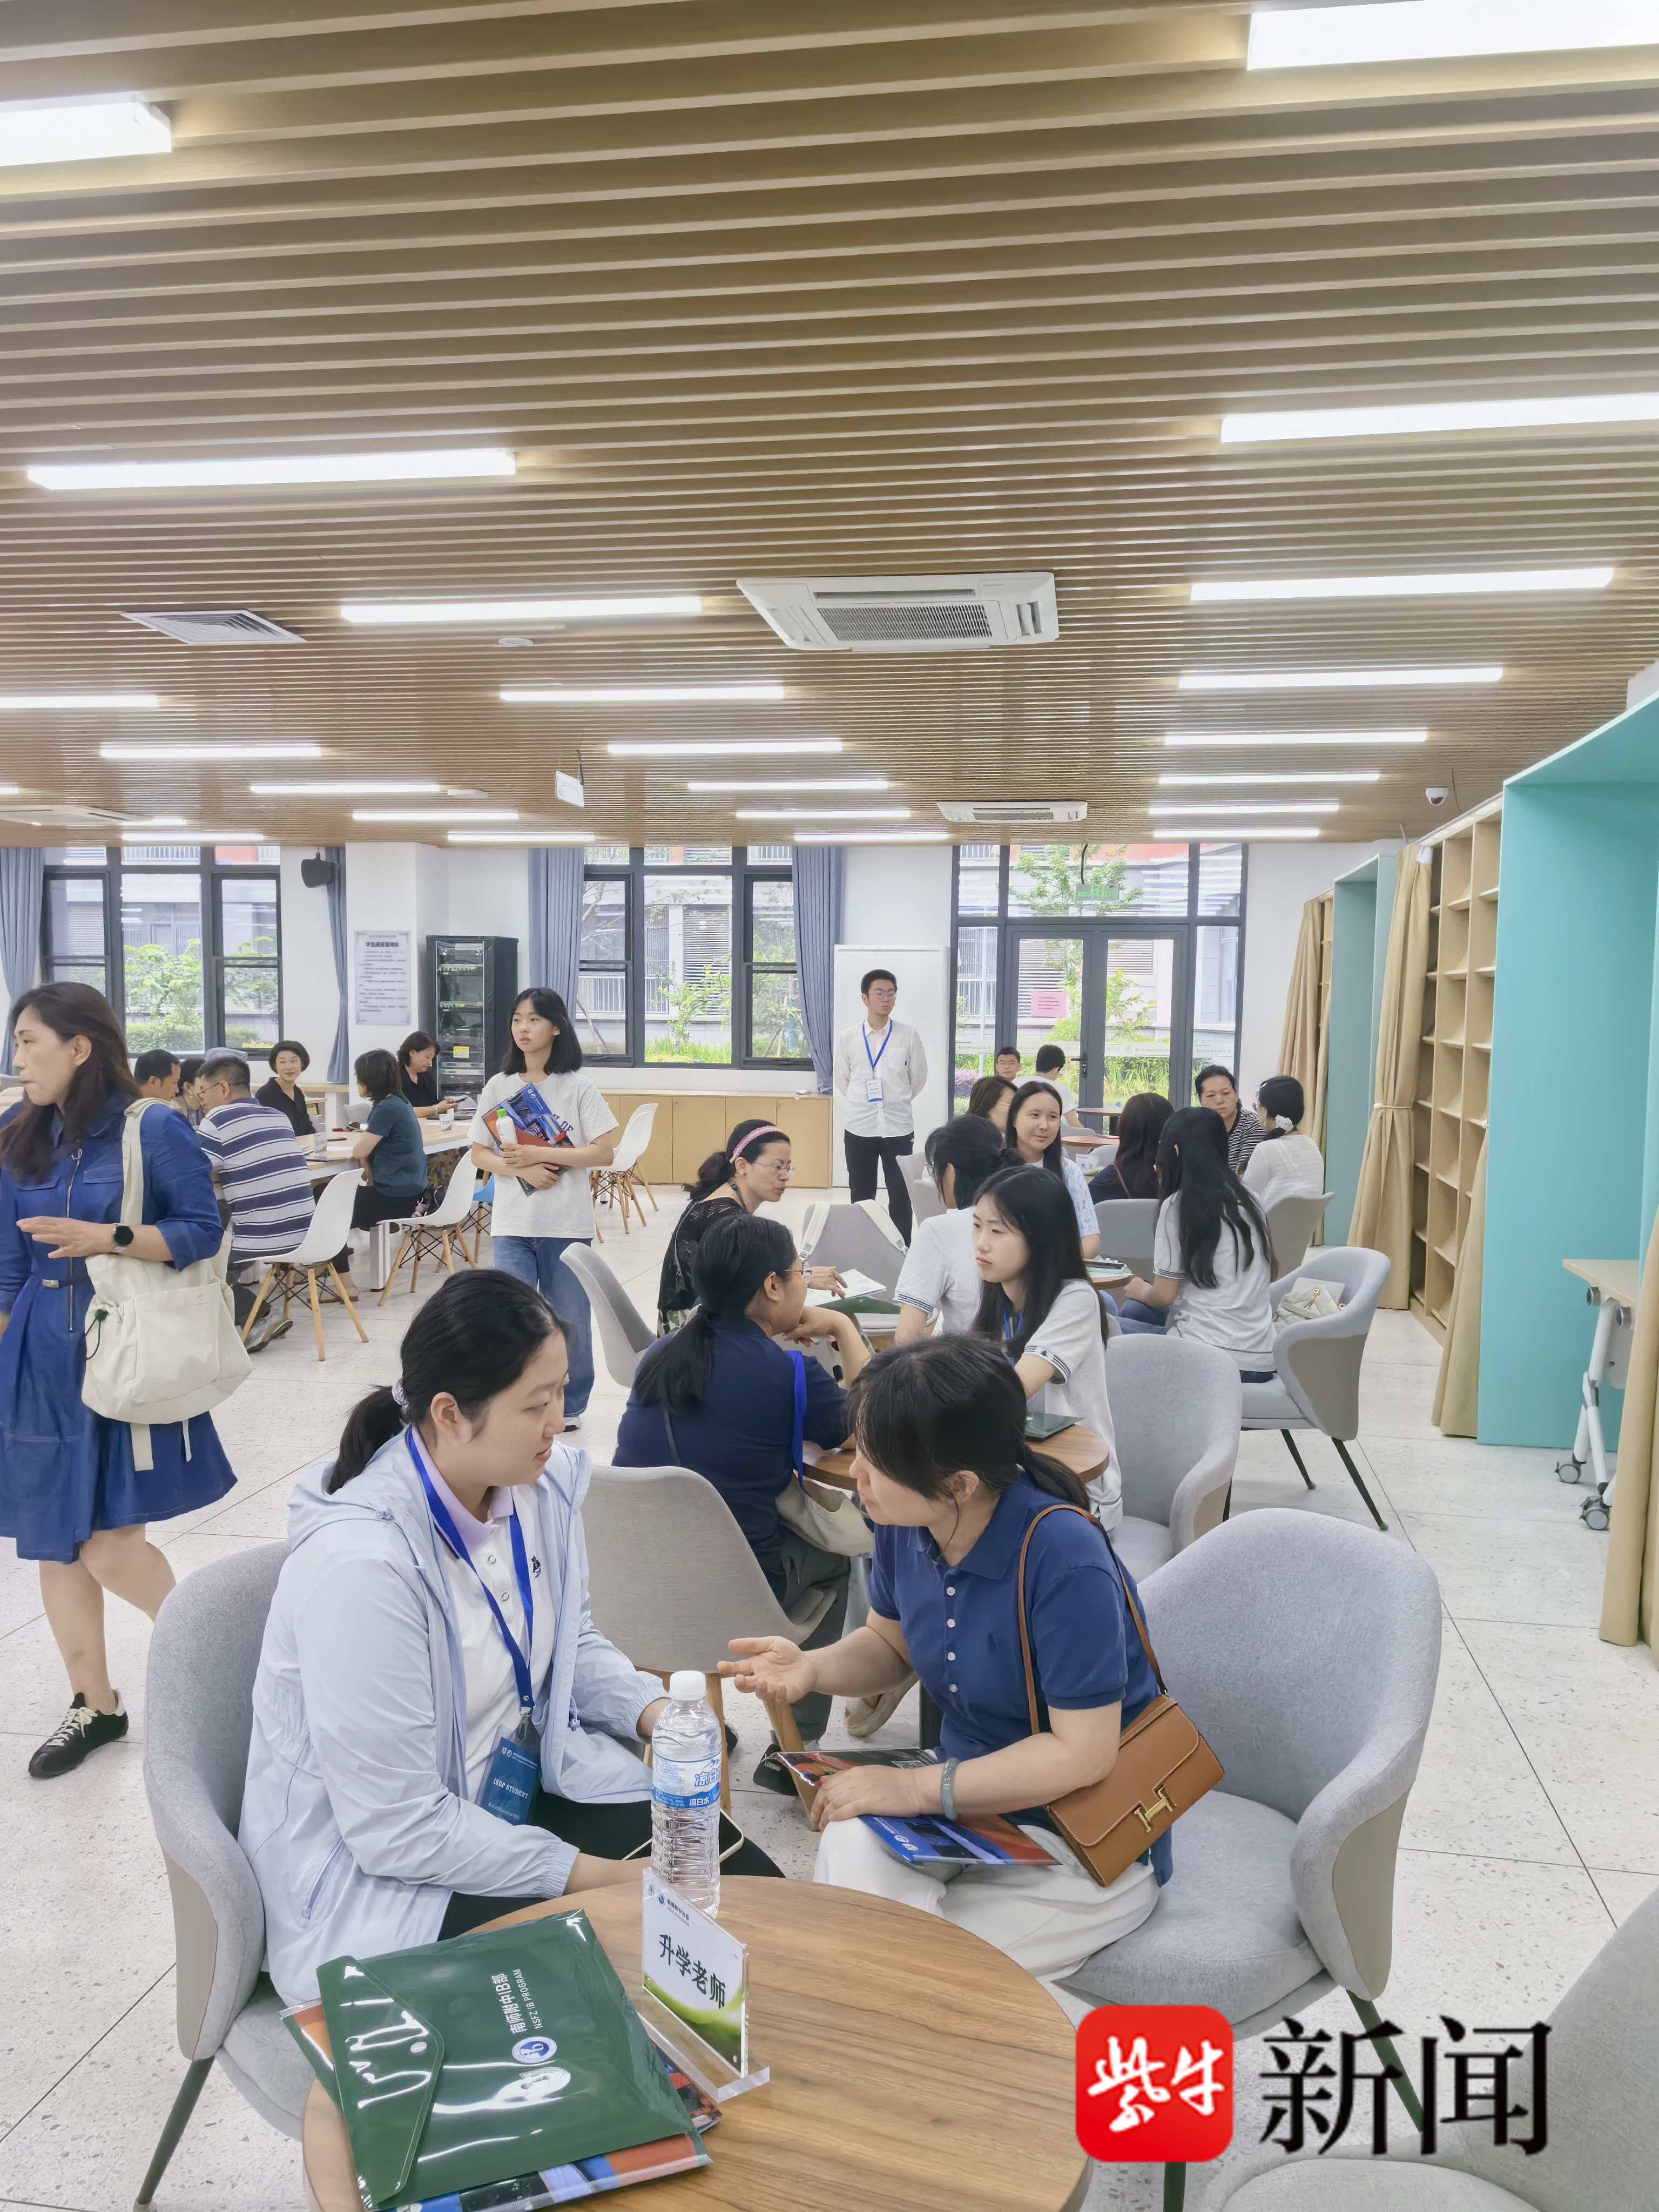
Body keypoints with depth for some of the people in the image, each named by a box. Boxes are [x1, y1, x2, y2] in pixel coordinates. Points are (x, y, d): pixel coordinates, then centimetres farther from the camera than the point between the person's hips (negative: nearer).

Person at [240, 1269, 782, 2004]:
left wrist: (653, 1710, -8)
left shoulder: (543, 1482, -9)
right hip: (376, 1869, -6)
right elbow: (397, 1828, -24)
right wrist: (583, 1875, -19)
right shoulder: (360, 1562, -30)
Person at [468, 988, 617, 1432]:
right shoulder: (498, 1087, 4)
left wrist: (539, 1154, -16)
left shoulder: (578, 1087, -3)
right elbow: (480, 1155, 5)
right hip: (512, 1224, 1)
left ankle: (568, 1406, 28)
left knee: (568, 1320, 10)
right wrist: (522, 1170, -14)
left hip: (567, 1224, -1)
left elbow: (604, 1153, -8)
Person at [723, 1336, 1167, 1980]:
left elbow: (1082, 1753, -25)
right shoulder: (904, 1523, -9)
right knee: (851, 1849, -25)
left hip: (1090, 1845, -6)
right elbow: (891, 1643, 10)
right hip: (970, 1798, 6)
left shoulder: (1063, 1561, -30)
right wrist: (812, 1667, -11)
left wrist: (917, 1788, -24)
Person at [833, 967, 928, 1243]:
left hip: (898, 1127, -1)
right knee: (861, 1198, 9)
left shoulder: (908, 1036, -2)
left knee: (900, 1198, 4)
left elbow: (918, 1078, 8)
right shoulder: (847, 1039, 0)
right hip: (859, 1128, 1)